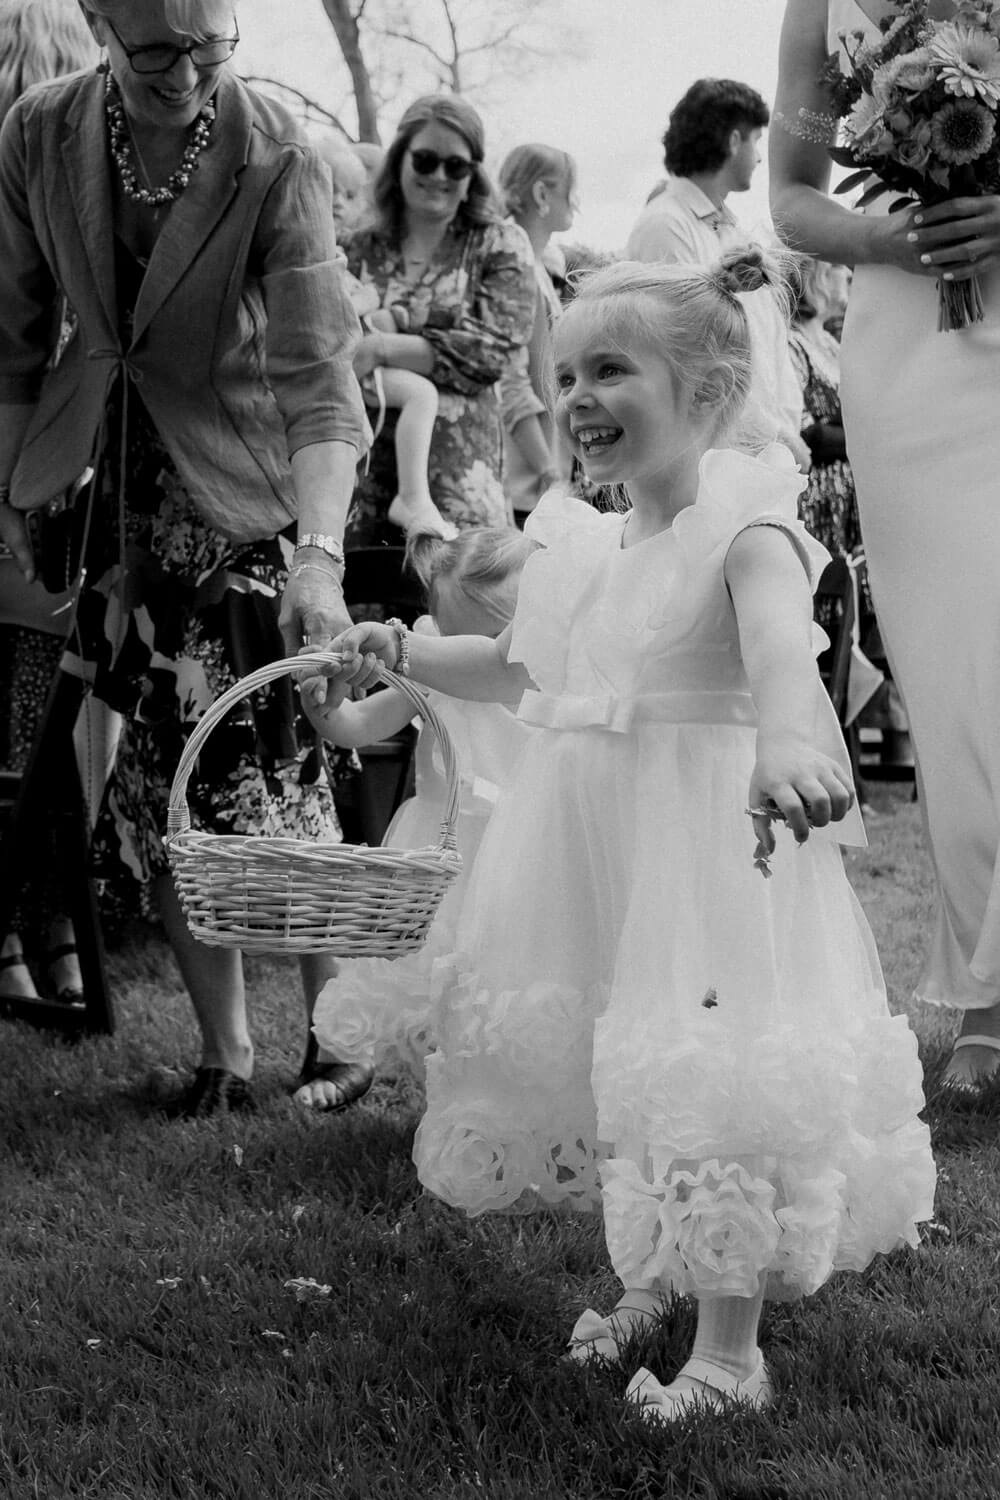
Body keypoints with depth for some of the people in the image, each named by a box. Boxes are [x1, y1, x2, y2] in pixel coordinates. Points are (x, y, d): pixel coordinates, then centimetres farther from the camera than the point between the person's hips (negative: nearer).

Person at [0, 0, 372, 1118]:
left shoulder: (275, 163, -19)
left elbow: (318, 377, -24)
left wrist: (321, 555, -35)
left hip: (244, 497, -3)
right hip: (109, 490, 4)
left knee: (270, 774, -6)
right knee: (157, 789, 5)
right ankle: (223, 1053, 15)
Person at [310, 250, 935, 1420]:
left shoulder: (744, 523, -14)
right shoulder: (579, 544, 9)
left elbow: (779, 642, -36)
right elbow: (517, 670, 25)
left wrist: (787, 738, -58)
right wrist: (402, 652, 8)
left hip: (704, 844, -8)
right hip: (585, 839, 8)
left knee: (712, 1074, -8)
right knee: (600, 1059, 15)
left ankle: (730, 1345, 4)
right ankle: (650, 1278, 35)